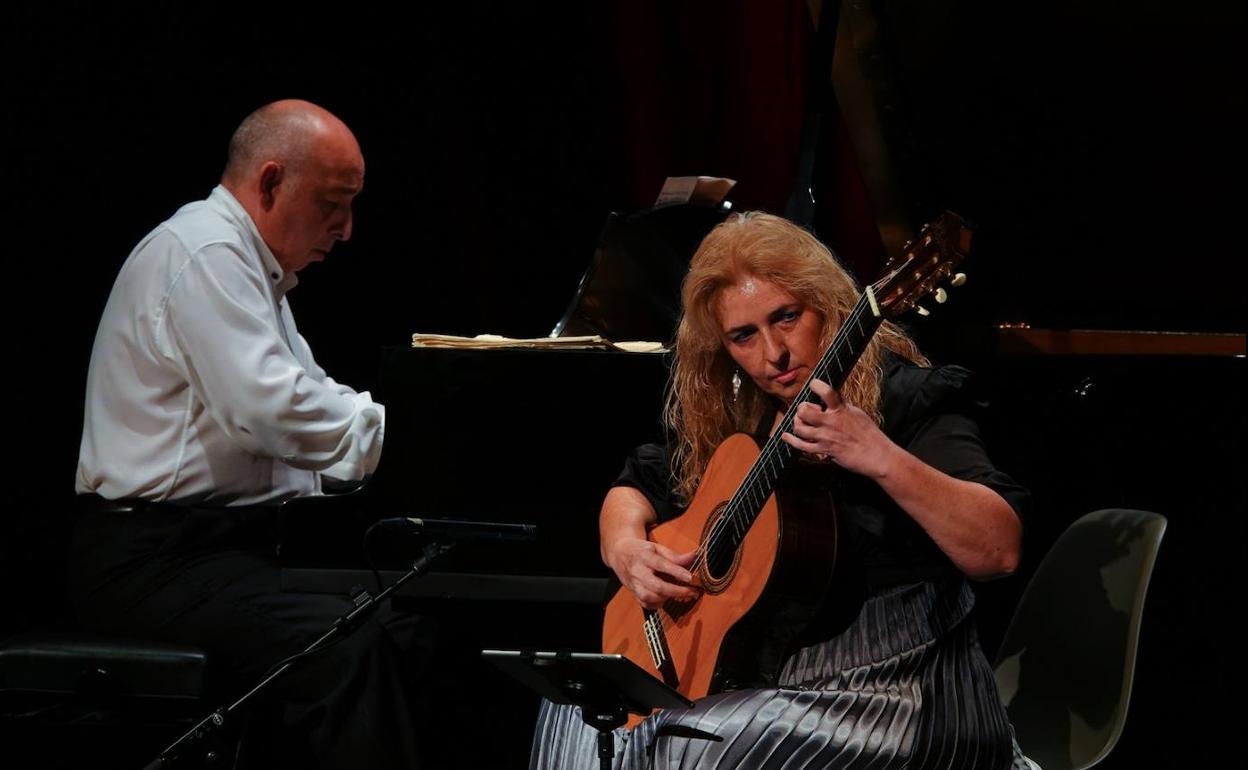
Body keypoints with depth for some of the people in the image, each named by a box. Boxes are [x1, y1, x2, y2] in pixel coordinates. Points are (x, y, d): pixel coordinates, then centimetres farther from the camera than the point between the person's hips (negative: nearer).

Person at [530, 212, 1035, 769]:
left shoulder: (906, 396, -12)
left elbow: (1000, 550, -24)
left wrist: (882, 460, -38)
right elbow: (634, 488, 21)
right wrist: (625, 548, -3)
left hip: (900, 691, -7)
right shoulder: (731, 411, 7)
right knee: (581, 713, -2)